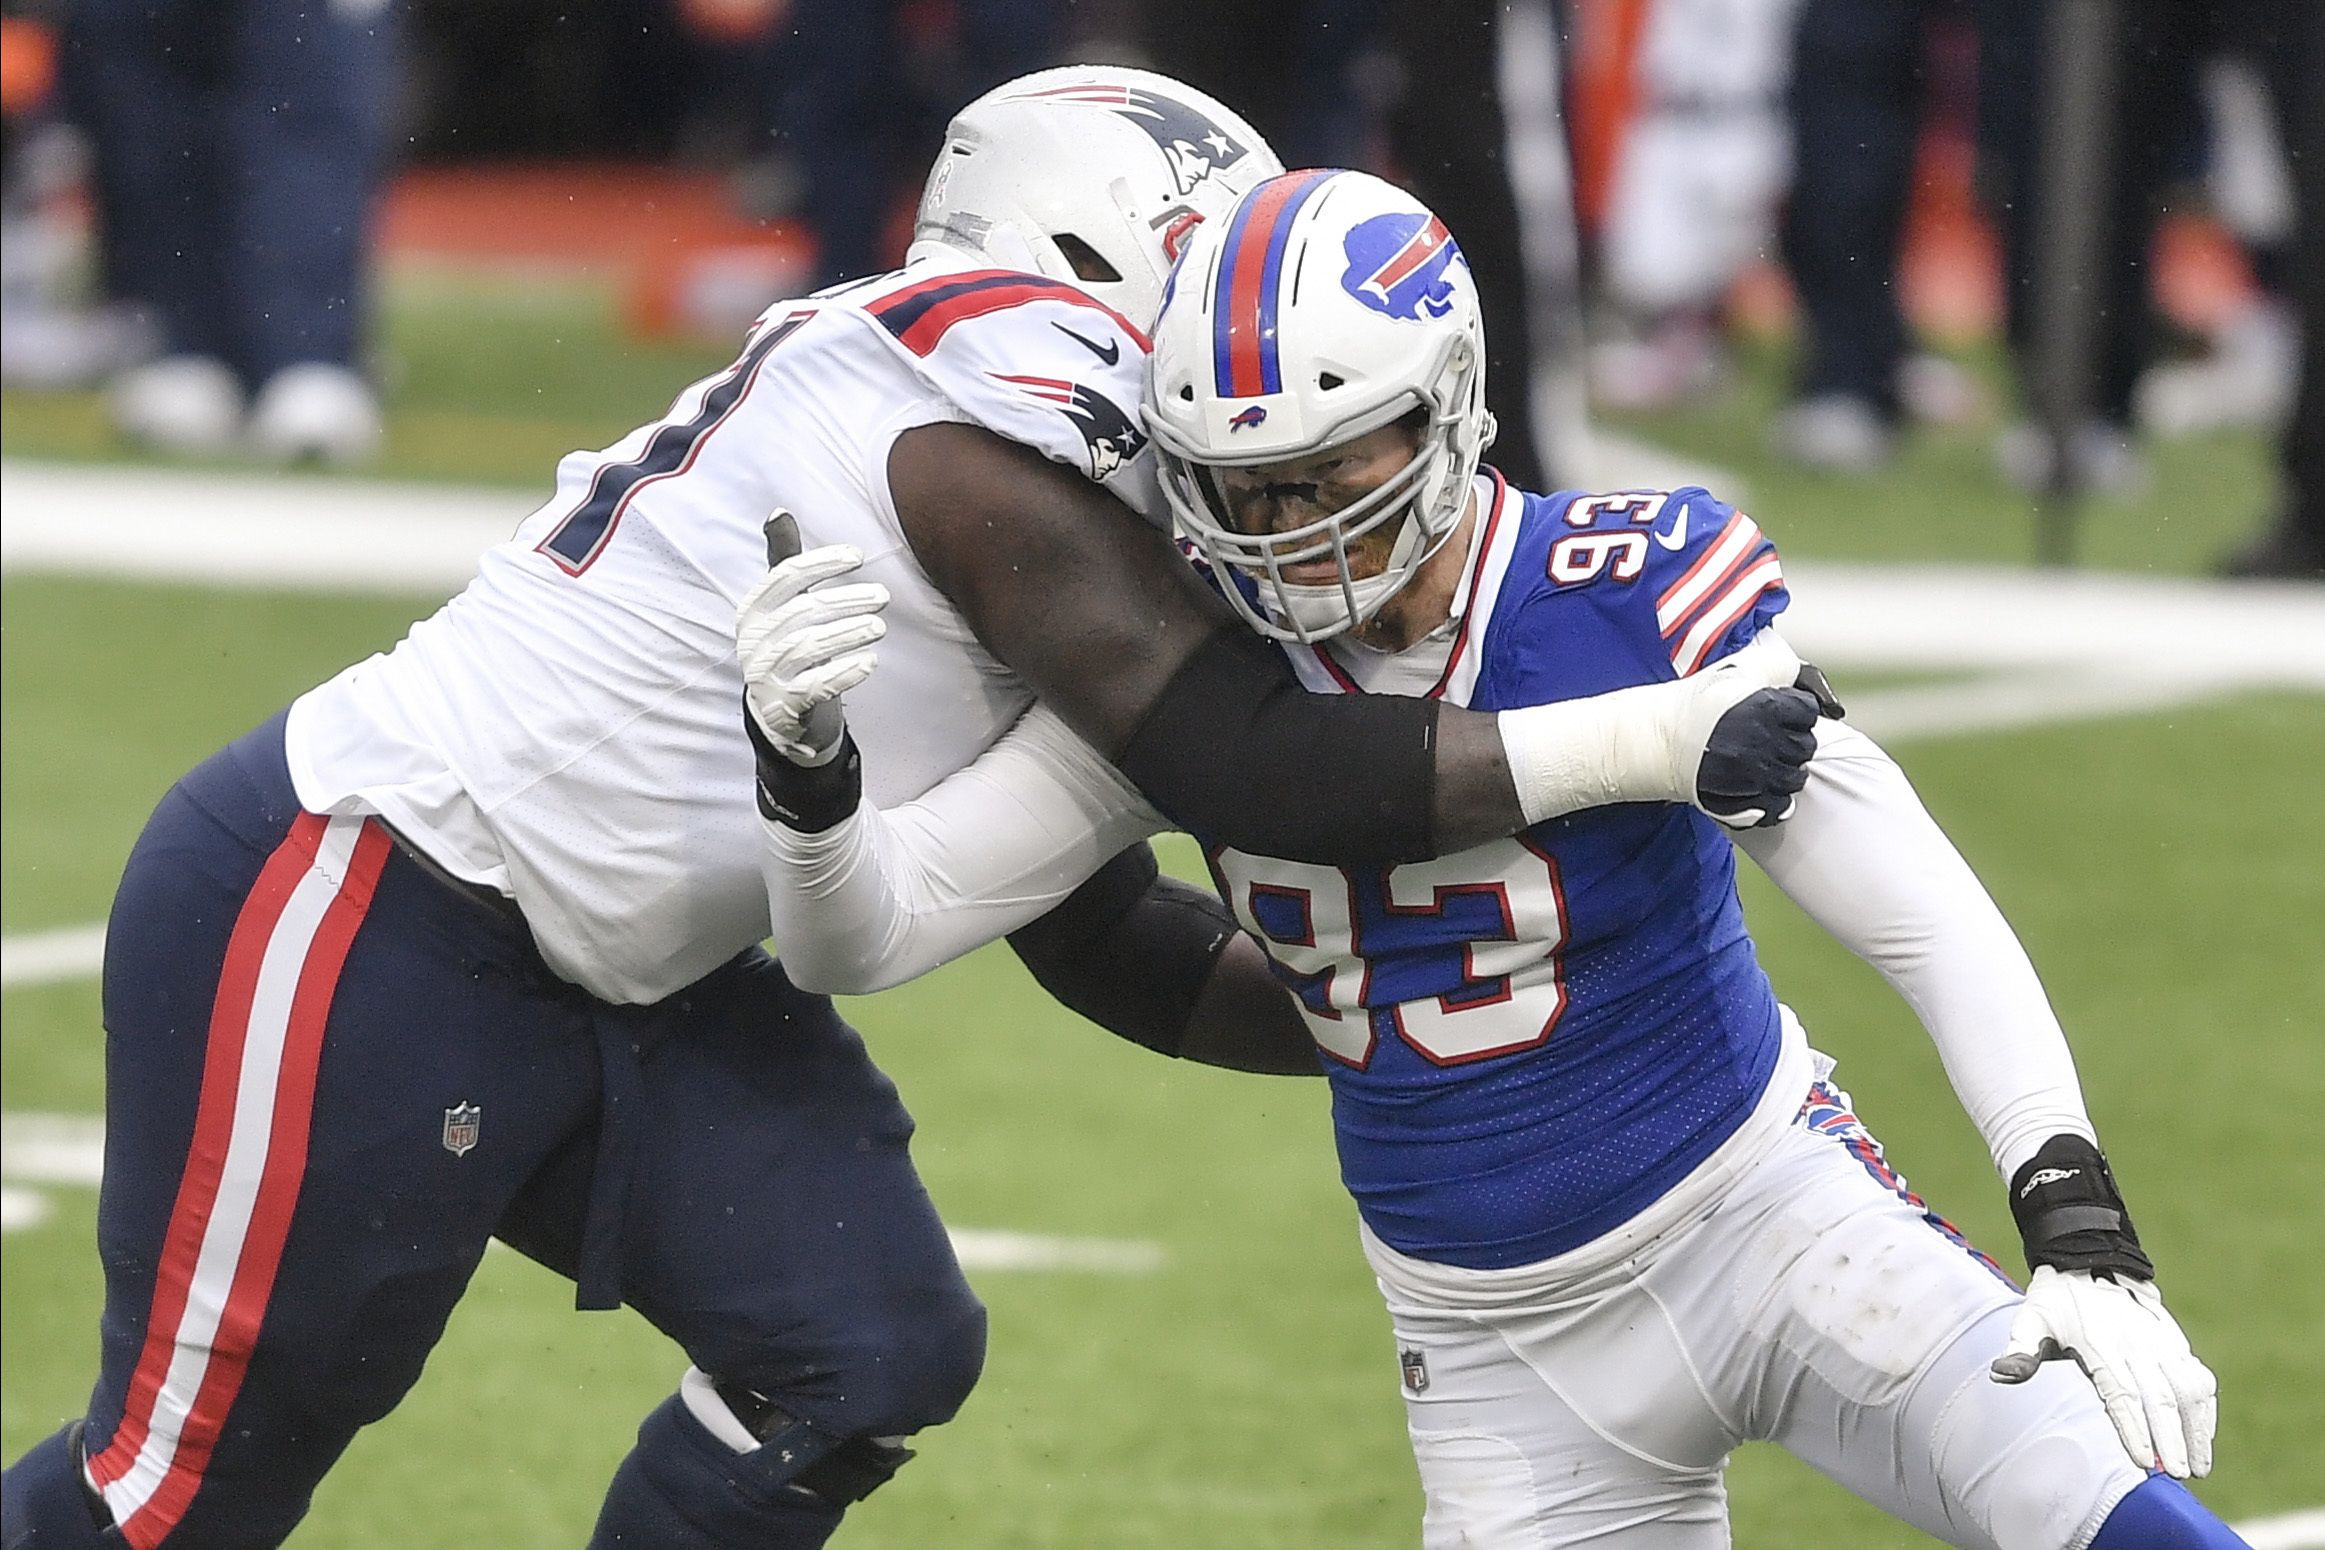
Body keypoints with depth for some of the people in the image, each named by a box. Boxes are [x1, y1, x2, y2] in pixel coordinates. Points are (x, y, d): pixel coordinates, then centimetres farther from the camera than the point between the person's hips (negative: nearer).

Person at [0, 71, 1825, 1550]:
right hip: (358, 909, -10)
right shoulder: (1008, 406, -20)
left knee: (865, 1354, 1)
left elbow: (1099, 934, 15)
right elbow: (1243, 767, -23)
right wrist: (1650, 743, -23)